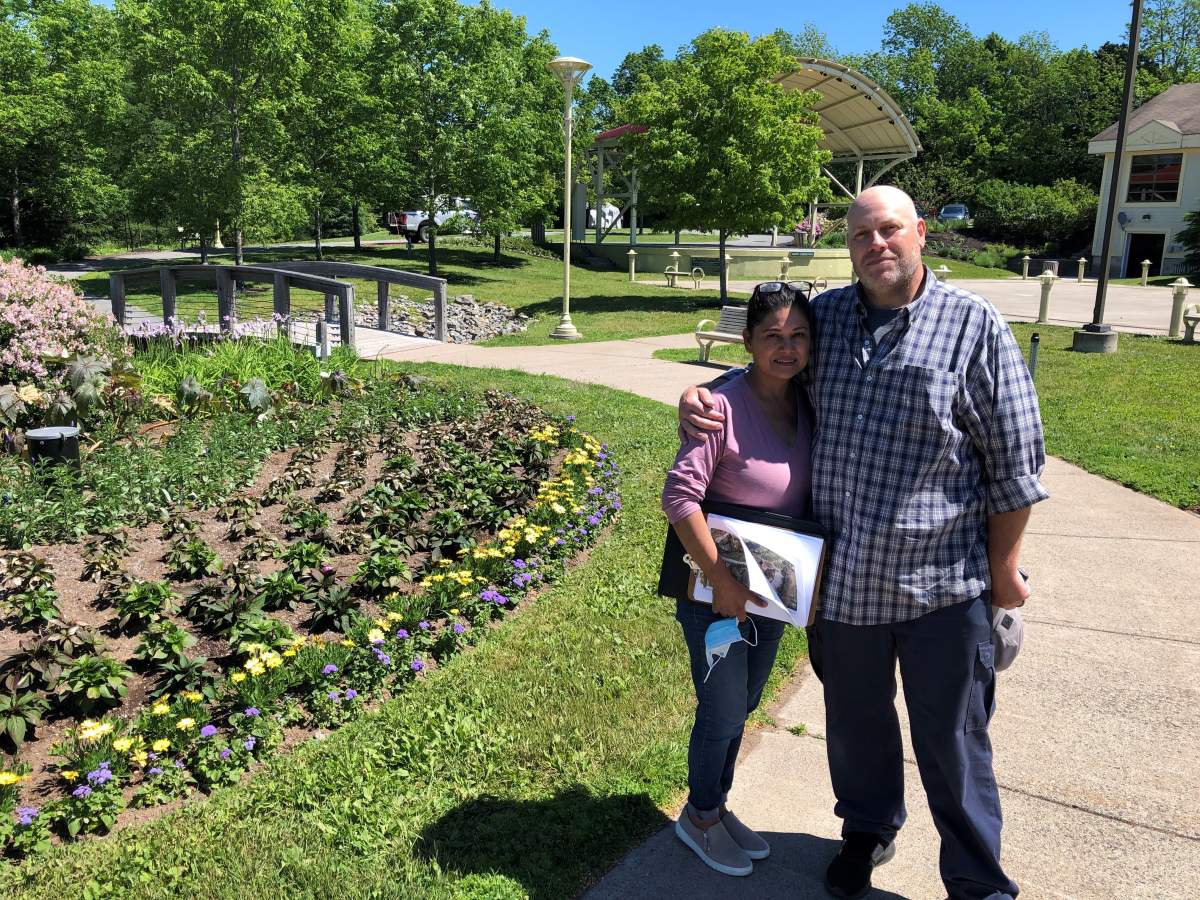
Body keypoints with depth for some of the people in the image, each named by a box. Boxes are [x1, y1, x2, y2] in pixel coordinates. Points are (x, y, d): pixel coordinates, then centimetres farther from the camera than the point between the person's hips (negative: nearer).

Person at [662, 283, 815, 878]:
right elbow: (679, 495, -25)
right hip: (716, 589, -6)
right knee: (723, 714, 8)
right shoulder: (724, 405, -23)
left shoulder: (808, 404, -2)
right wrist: (720, 579, -24)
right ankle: (699, 817, 34)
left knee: (742, 705, 21)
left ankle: (717, 806, 43)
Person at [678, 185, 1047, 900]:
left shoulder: (974, 324, -7)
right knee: (855, 720, 22)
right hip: (845, 574, 4)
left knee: (952, 740, 11)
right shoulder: (826, 317, 4)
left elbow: (1015, 460, -5)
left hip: (943, 581, -3)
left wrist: (1003, 568, -3)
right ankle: (868, 830, 49)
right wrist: (700, 396, -2)